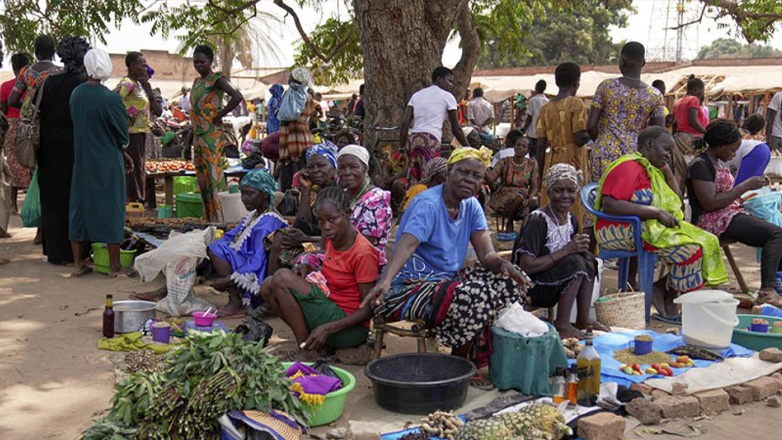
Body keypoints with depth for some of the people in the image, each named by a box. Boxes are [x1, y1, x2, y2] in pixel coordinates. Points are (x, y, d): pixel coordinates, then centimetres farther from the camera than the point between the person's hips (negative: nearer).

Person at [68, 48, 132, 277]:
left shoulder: (76, 93, -1)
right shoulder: (111, 99, -19)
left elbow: (81, 125, 7)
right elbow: (123, 135, -10)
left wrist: (121, 152, 11)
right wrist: (122, 151, 14)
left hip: (82, 161, 5)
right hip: (108, 163, -5)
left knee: (80, 206, 12)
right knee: (110, 207, 4)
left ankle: (77, 264, 18)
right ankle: (114, 265, 10)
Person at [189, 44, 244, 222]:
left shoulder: (216, 79, -9)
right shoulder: (197, 81, 17)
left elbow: (238, 97, -23)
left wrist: (219, 115, -16)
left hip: (212, 135, -9)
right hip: (198, 135, 9)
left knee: (213, 177, -10)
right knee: (202, 180, 10)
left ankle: (218, 220, -8)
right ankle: (207, 219, 17)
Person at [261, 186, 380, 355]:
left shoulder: (363, 253, -19)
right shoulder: (333, 239, 5)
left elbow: (368, 308, -17)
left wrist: (328, 328, -27)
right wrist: (307, 268, -2)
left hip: (351, 328, -9)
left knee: (282, 278, -18)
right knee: (268, 288, -1)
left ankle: (308, 351, -13)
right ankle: (311, 341, -3)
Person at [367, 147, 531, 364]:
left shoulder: (471, 206, 6)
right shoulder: (428, 204, -17)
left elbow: (487, 254, -2)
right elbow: (406, 245, -34)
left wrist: (503, 265, -27)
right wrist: (385, 280, -53)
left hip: (449, 279, 9)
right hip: (411, 287, -8)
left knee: (510, 281, -5)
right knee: (474, 298, -32)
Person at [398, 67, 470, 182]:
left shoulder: (417, 95, 21)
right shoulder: (447, 96, 7)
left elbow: (405, 124, 11)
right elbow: (456, 129, 6)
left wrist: (402, 148, 13)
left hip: (412, 139, 6)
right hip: (430, 141, -6)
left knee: (414, 183, 7)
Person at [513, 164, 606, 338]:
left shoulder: (571, 219, 4)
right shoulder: (538, 220, -22)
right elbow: (526, 266, -27)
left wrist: (579, 247, -6)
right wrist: (566, 251, -24)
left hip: (552, 280, 8)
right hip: (527, 286, -8)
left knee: (588, 258, -6)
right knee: (575, 263, -24)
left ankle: (583, 319, 0)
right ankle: (562, 325, -15)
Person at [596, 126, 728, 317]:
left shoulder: (653, 169, 19)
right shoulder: (628, 167, -11)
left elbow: (676, 200, 25)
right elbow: (609, 204, -26)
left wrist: (667, 170, 12)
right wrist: (657, 213, -24)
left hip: (651, 226, 10)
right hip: (623, 230, -10)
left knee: (708, 241, -1)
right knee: (690, 249, -21)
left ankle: (663, 288, -7)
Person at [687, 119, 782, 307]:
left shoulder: (719, 163, 19)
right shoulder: (700, 165, -11)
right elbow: (710, 203, -20)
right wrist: (745, 186, -15)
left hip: (731, 215, 10)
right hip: (713, 221, -10)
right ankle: (767, 290, -26)